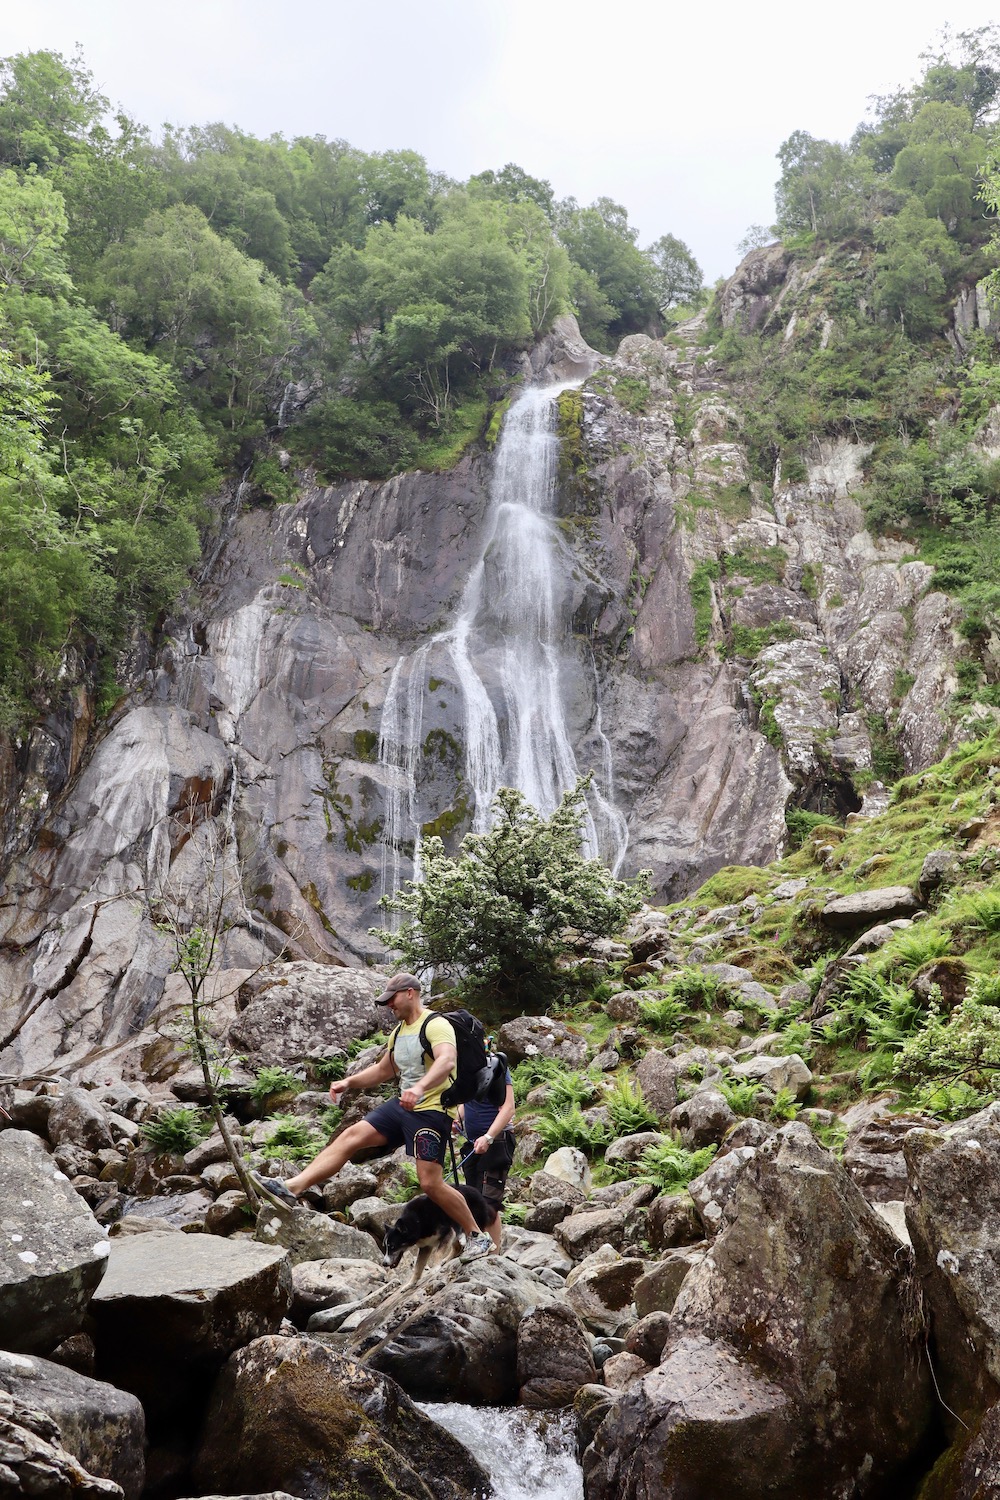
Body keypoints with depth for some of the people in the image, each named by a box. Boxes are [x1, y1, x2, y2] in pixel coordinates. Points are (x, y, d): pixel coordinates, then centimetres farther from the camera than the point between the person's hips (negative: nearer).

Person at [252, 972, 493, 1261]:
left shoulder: (436, 1025, -14)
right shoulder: (399, 1032, 15)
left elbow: (447, 1061, -34)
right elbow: (383, 1070, 28)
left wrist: (420, 1087, -51)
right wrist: (349, 1082, 14)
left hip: (432, 1111, -8)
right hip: (402, 1106, 9)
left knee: (431, 1184, -11)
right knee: (350, 1136, -5)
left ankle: (478, 1237, 6)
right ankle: (291, 1188, -11)